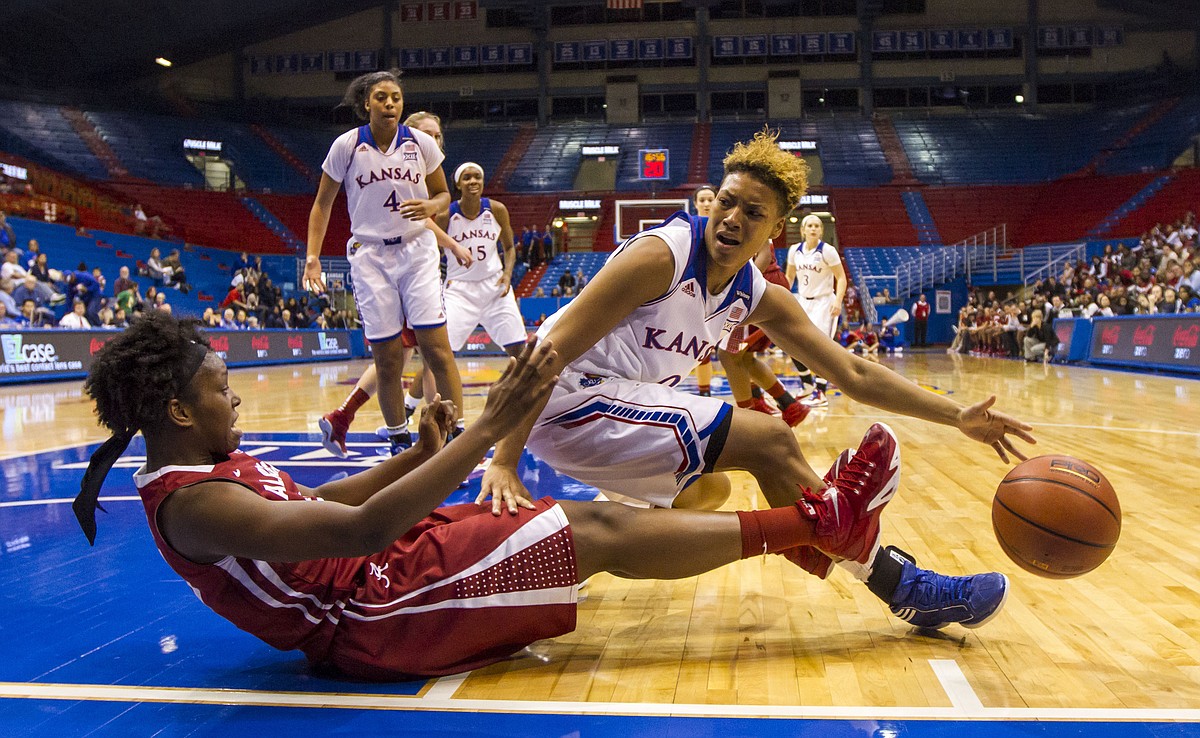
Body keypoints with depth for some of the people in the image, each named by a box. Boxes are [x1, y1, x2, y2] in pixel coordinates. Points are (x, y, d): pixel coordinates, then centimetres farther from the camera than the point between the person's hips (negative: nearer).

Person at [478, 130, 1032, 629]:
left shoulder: (759, 297, 5)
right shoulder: (663, 254, -18)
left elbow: (855, 375, 6)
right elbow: (553, 350, -23)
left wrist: (959, 417, -1)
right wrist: (504, 461, -31)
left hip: (617, 405, 9)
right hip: (566, 401, -9)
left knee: (708, 491, 29)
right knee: (769, 443, -16)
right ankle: (903, 587, -5)